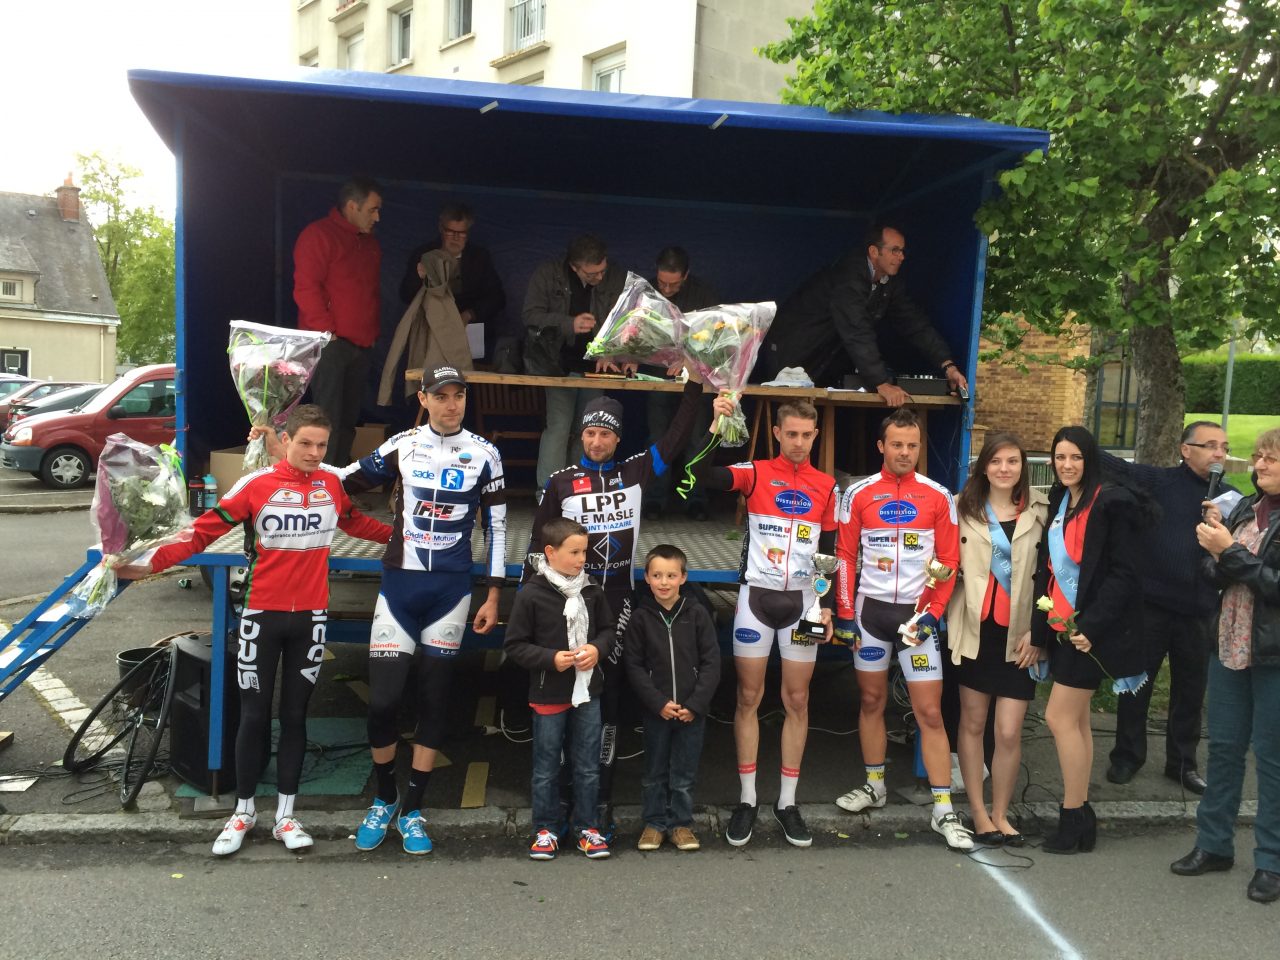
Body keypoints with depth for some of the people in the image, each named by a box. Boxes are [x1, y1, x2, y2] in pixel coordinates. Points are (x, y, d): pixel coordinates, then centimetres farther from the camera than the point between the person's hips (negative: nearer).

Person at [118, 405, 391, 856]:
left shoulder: (332, 481, 2)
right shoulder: (256, 485, -10)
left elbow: (355, 522, 20)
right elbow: (204, 531, -11)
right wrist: (152, 564, -19)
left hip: (311, 617, 2)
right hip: (262, 616, -2)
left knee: (295, 715, 10)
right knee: (253, 716, 6)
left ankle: (285, 814, 21)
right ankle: (243, 812, 24)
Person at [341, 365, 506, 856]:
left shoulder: (483, 455, 1)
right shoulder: (400, 446, 2)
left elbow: (496, 526, 3)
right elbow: (344, 483, 12)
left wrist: (493, 596, 1)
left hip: (451, 589, 0)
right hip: (398, 584, 0)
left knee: (434, 699, 6)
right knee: (383, 698, -3)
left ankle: (412, 811, 20)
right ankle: (384, 800, 22)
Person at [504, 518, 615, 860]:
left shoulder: (592, 591, -2)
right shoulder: (532, 594, -13)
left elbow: (607, 629, 11)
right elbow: (514, 645, -9)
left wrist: (597, 648, -9)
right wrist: (551, 658, -19)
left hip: (587, 691, 3)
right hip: (549, 694, -3)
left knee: (587, 766, 12)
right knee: (546, 768, 10)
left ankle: (587, 827, 26)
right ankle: (545, 829, 25)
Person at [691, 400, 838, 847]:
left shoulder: (826, 486, 6)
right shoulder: (755, 473, -2)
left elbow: (830, 551, 10)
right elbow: (704, 474, -19)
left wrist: (827, 605, 3)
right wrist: (715, 430, -32)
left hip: (801, 601, 2)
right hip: (755, 597, -2)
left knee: (797, 701, 6)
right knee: (748, 698, 4)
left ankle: (787, 802, 17)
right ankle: (746, 800, 15)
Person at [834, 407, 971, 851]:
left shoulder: (938, 497, 0)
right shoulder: (858, 494, 1)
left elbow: (949, 560, 1)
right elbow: (845, 556, 3)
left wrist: (931, 613, -8)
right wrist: (845, 613, 0)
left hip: (916, 613, -1)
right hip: (870, 608, 1)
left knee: (930, 711, -3)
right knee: (871, 700, 12)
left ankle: (943, 810, 5)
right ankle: (874, 785, 29)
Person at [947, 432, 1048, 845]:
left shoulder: (1040, 511, 1)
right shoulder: (964, 508, 5)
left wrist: (1037, 630, -5)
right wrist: (942, 614, -6)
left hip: (1019, 635, -1)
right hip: (975, 628, 1)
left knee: (1009, 733, 0)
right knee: (972, 723, 8)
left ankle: (1000, 814, 19)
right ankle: (978, 813, 21)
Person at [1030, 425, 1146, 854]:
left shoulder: (1112, 503, -11)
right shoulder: (1058, 503, 12)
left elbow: (1124, 573, -15)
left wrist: (1091, 626, -20)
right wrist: (1038, 628, 10)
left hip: (1090, 629, -8)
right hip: (1062, 626, 8)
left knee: (1059, 718, -5)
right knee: (1076, 719, 12)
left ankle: (1074, 816, 8)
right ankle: (1079, 816, 20)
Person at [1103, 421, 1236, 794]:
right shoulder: (1158, 481, -5)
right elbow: (1114, 466, -18)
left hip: (1199, 613, 3)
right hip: (1149, 606, -3)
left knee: (1190, 690, 15)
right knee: (1136, 683, 9)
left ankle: (1182, 763, 31)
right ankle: (1127, 756, 26)